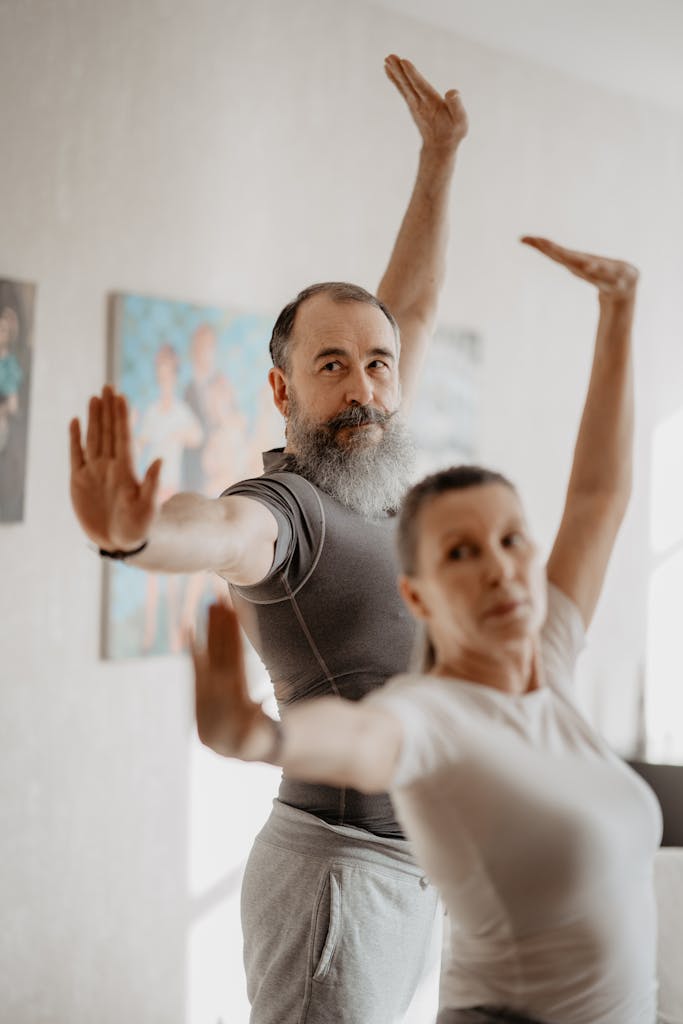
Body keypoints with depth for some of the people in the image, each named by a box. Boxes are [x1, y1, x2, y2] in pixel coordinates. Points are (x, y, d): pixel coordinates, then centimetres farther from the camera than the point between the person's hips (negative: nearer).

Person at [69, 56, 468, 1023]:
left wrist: (439, 155, 20)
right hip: (337, 866, -8)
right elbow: (220, 529, -41)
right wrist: (131, 533, -63)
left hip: (414, 869, 8)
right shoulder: (282, 507, -16)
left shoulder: (368, 476, 9)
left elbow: (412, 306, 18)